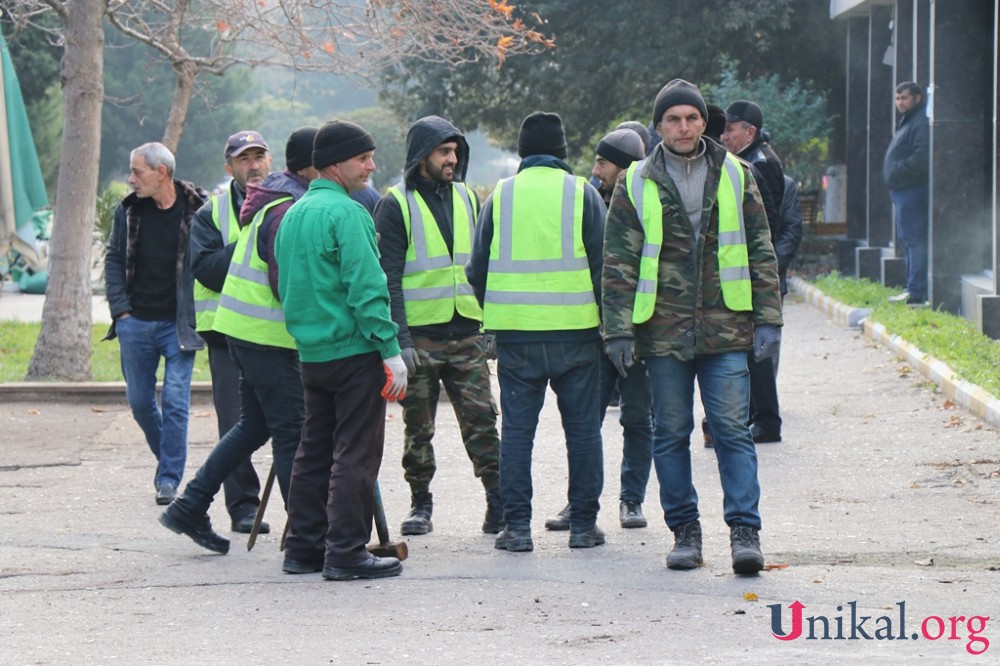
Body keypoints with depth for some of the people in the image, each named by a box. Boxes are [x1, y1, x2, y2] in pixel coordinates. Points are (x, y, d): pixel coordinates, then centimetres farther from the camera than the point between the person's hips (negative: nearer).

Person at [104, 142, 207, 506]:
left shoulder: (197, 209, -8)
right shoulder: (129, 210, 3)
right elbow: (113, 259, 11)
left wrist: (199, 312, -6)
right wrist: (121, 309, 2)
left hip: (178, 324, -4)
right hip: (136, 323, 4)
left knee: (175, 401, -9)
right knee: (140, 401, 11)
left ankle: (169, 479, -2)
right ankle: (167, 458, 33)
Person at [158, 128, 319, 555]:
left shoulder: (270, 204, 14)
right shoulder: (287, 213, -18)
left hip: (245, 328, 10)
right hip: (269, 335, -10)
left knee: (253, 425, 17)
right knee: (292, 432, -5)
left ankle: (189, 508, 18)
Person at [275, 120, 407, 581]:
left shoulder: (293, 214, 13)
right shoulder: (346, 213, -14)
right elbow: (366, 288, -19)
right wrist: (391, 352, -18)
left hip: (311, 352, 8)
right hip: (353, 351, -8)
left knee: (314, 451, 14)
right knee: (356, 454, -4)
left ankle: (303, 546, 18)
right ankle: (345, 552, -4)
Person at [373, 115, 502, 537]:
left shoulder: (467, 199, 13)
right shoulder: (396, 206, -3)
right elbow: (388, 278, -7)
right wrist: (400, 340, -15)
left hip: (466, 335, 3)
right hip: (420, 337, -3)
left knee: (481, 421, -4)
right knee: (419, 428, 5)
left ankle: (500, 502, -4)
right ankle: (420, 504, 16)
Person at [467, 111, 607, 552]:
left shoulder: (500, 196, 4)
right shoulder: (582, 194, 0)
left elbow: (477, 268, 7)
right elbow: (602, 264, 1)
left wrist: (492, 316, 19)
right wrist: (606, 322, 10)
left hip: (515, 332, 1)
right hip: (575, 331, -1)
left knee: (517, 428, 5)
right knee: (582, 426, 7)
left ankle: (517, 525, 3)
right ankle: (583, 523, 9)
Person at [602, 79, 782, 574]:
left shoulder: (735, 177, 8)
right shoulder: (636, 185, 5)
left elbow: (760, 251, 9)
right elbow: (618, 264, 5)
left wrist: (768, 319, 3)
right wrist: (618, 330, -2)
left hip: (726, 330, 0)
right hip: (664, 330, 1)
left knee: (732, 430, -5)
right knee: (670, 434, 6)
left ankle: (745, 531, -5)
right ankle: (684, 530, 15)